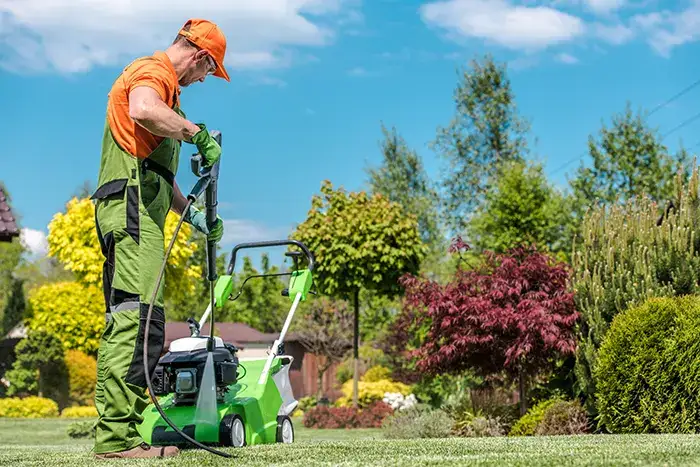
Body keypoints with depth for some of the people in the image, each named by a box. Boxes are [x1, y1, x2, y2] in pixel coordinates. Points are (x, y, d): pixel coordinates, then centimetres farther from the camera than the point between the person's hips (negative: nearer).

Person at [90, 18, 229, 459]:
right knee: (140, 317, -18)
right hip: (133, 207, -11)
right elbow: (143, 110, -29)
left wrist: (191, 213, 29)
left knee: (124, 321, 8)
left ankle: (112, 431, 9)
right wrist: (198, 132, -18)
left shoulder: (162, 83, 31)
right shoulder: (152, 71, -2)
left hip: (137, 211, 11)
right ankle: (120, 436, -22)